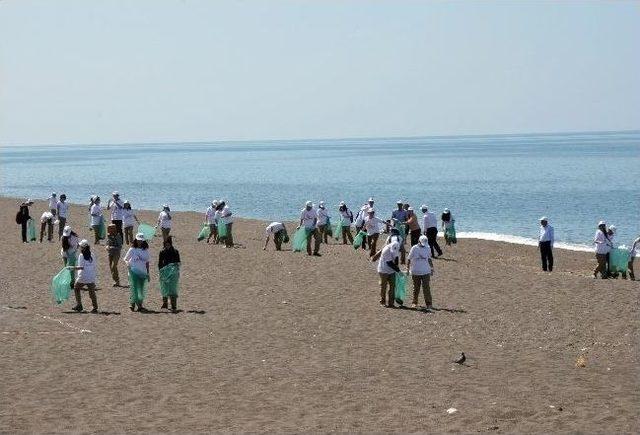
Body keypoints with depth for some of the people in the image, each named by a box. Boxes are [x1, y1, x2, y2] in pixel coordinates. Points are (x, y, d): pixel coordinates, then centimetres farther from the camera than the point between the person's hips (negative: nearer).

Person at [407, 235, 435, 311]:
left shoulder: (427, 248, 5)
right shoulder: (414, 249, -3)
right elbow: (409, 259, 2)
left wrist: (431, 268, 17)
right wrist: (408, 269, 2)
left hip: (426, 272, 1)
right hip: (415, 272, -1)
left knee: (426, 288, -8)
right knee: (416, 288, 8)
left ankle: (429, 304, -9)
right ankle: (414, 303, 20)